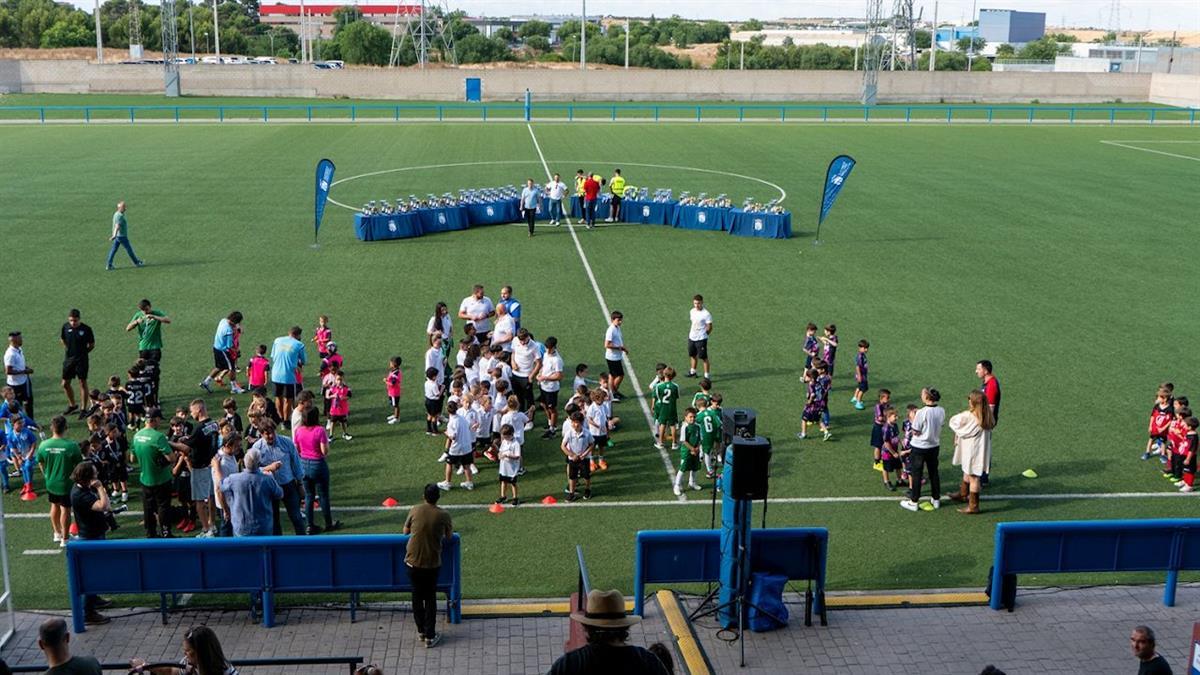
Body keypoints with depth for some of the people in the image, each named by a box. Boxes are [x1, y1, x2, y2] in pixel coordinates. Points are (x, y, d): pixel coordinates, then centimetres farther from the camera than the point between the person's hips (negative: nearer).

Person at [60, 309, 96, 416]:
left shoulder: (86, 329, -12)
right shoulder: (66, 327, -3)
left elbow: (92, 345, -1)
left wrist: (83, 352, -4)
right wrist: (68, 350, 8)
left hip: (81, 360, -4)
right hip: (68, 359, 4)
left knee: (83, 383, 2)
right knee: (65, 384, 8)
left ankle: (84, 409, 11)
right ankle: (72, 405, 28)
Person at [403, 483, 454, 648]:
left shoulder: (415, 510, -5)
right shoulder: (443, 515, -9)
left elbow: (405, 531, 8)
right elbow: (449, 536, 6)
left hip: (413, 561, 1)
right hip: (432, 563, -1)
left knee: (417, 596, 17)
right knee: (430, 598, 11)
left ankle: (421, 630, 28)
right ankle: (430, 636, 11)